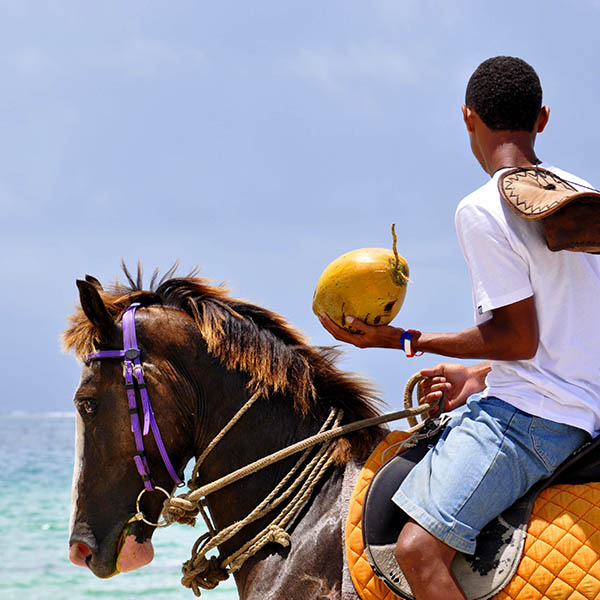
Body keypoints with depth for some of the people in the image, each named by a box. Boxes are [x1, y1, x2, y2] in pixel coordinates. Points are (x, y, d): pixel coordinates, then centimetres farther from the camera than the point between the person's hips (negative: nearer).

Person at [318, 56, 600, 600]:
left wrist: (406, 341, -7)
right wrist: (482, 375, 22)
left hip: (528, 413, -10)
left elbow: (520, 339, -16)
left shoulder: (482, 211, -14)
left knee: (420, 549, -22)